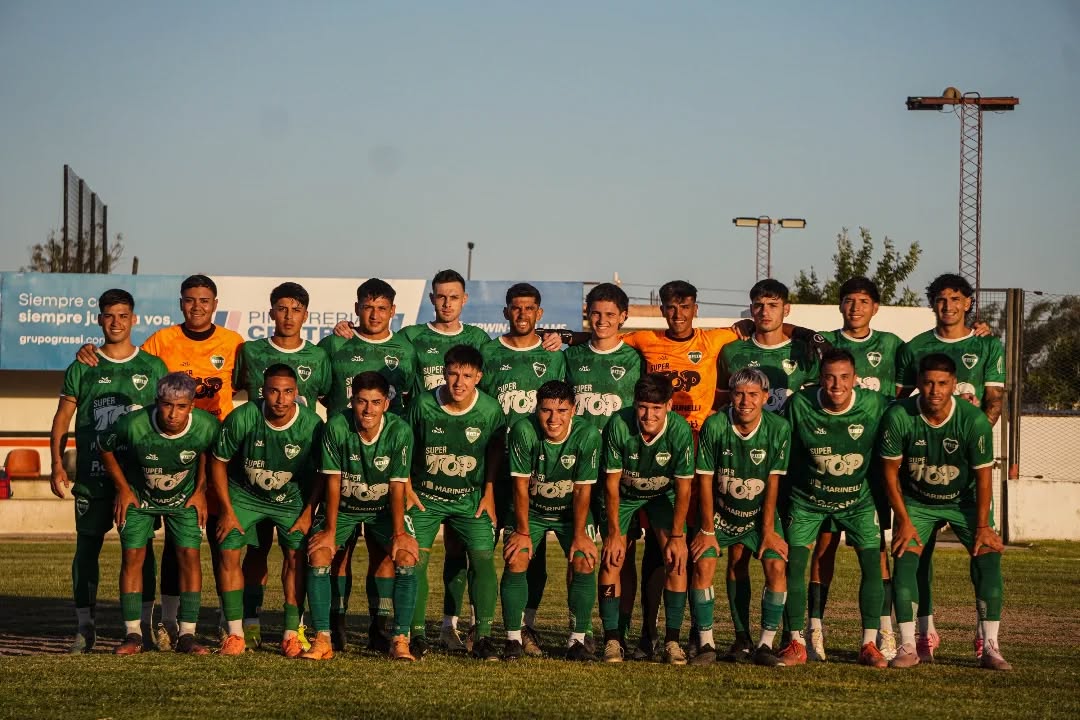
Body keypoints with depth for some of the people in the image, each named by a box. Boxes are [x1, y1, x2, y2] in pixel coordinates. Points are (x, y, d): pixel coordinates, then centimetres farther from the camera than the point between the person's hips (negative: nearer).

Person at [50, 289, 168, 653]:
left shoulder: (153, 367, 7)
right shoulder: (82, 368, 6)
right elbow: (62, 418, 6)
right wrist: (57, 465, -4)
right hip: (92, 475, 0)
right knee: (87, 548, 2)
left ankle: (144, 625, 7)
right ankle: (85, 627, 9)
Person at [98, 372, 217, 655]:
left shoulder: (206, 427, -29)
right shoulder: (134, 425, -34)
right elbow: (105, 448, -11)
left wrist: (200, 490, -2)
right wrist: (122, 489, -7)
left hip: (183, 497, 1)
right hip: (138, 496, -1)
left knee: (189, 555, -9)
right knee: (132, 557, -7)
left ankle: (186, 635, -4)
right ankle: (133, 635, 1)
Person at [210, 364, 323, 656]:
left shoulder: (312, 424, -23)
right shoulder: (241, 418, -25)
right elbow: (219, 462, -9)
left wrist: (308, 513, -8)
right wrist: (228, 511, -8)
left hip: (291, 498, 0)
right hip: (244, 494, 0)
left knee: (296, 555, -13)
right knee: (229, 552, -12)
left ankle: (291, 632, -3)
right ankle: (235, 633, -4)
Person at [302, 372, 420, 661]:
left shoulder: (400, 431, -22)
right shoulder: (337, 427, -22)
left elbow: (397, 486, -17)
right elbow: (333, 481, -17)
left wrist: (399, 533, -20)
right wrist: (330, 530, -17)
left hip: (384, 507, 0)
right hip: (342, 506, 0)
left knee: (407, 557, -22)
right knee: (318, 554, -21)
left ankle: (400, 640, -14)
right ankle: (322, 640, -14)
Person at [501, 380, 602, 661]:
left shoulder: (587, 436, -24)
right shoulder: (523, 431, -26)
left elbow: (582, 490, -16)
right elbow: (521, 485, -19)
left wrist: (579, 535, -13)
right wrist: (523, 531, -14)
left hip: (571, 511, 1)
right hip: (530, 509, 0)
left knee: (584, 564, -15)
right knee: (515, 561, -17)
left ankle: (577, 640, -3)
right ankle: (513, 639, -5)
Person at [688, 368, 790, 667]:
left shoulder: (778, 428, -17)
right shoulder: (715, 426, -20)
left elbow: (773, 480, -11)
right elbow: (705, 479, -12)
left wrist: (768, 529, -9)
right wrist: (708, 529, -10)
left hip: (760, 512, 0)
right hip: (721, 511, 0)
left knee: (776, 567, -16)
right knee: (702, 565, -16)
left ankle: (765, 645, -6)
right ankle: (706, 644, -6)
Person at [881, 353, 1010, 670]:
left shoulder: (974, 420, -26)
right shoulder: (898, 416, -24)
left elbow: (983, 476, -14)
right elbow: (891, 470, -11)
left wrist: (983, 526, -14)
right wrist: (904, 521, -11)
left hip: (964, 501, 0)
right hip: (915, 501, 0)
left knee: (988, 555, -15)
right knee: (904, 558, -16)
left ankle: (990, 648, -11)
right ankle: (907, 647, -8)